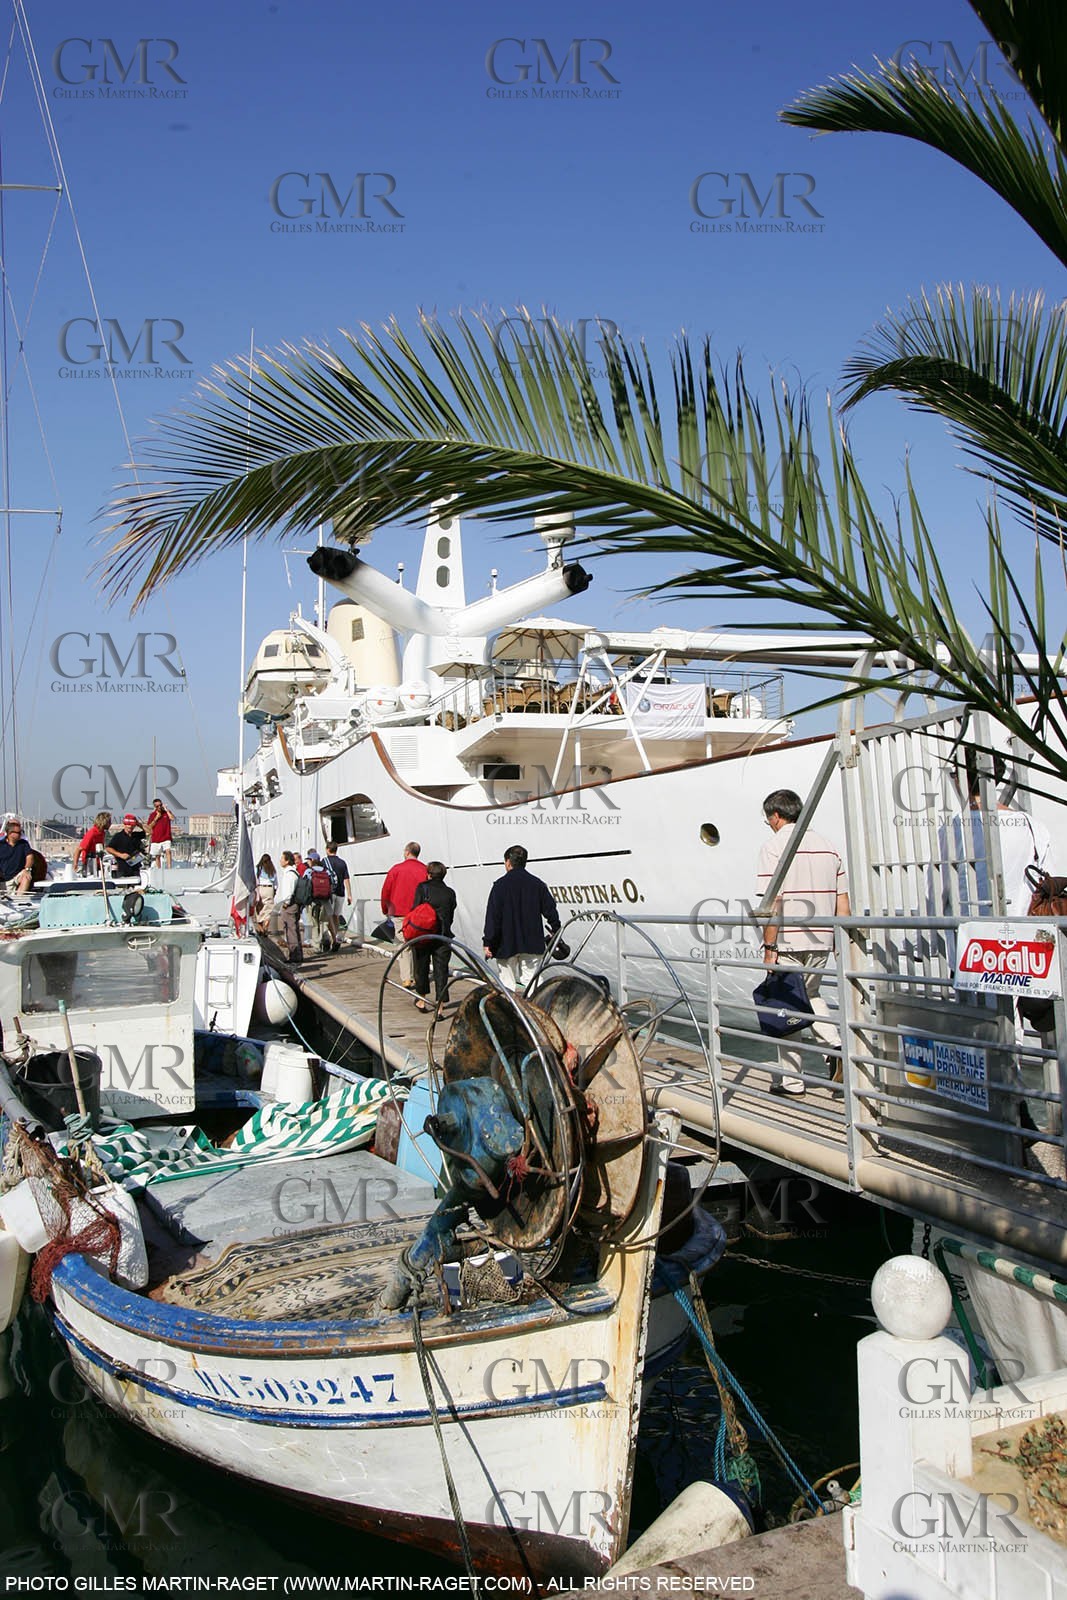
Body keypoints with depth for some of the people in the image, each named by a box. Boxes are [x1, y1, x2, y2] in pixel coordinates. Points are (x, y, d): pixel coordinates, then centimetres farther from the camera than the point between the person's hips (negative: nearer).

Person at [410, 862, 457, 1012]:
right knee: (441, 971, 4)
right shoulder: (450, 893, 2)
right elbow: (451, 916, 4)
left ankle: (422, 1000, 30)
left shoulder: (422, 888, -5)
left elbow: (415, 910, -8)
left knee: (421, 968, 16)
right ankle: (439, 1006, -1)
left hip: (422, 936, -1)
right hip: (443, 937, 1)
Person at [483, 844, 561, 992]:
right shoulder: (538, 884, 6)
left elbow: (492, 916, -10)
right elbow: (550, 911, 11)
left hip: (507, 945, -3)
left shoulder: (501, 885, -7)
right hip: (532, 945, 3)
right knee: (531, 980, 5)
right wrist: (556, 931, 27)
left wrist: (488, 942, -8)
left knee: (508, 983, 4)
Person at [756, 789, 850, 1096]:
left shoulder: (775, 846, -9)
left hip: (788, 943, -6)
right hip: (822, 942, 7)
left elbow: (773, 903, -15)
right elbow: (842, 902, 11)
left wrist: (769, 947, -11)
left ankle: (792, 1081, 9)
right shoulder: (827, 846, 11)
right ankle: (835, 1044, 5)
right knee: (810, 994, 27)